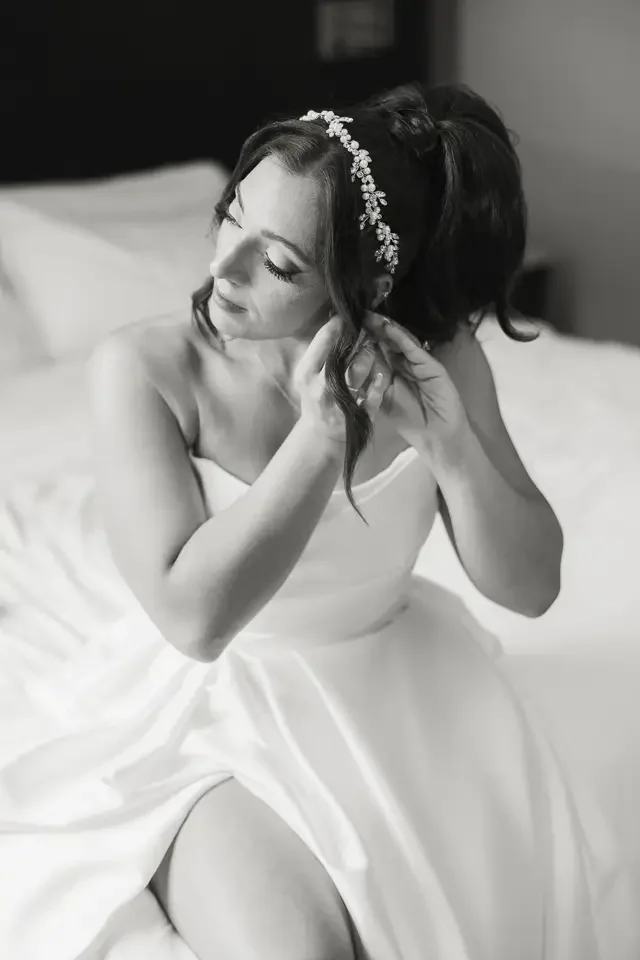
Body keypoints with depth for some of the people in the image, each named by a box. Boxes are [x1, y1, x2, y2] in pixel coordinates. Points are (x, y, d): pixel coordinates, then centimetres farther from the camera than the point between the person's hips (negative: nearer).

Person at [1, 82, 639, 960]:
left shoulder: (435, 359, -11)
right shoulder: (143, 369, -20)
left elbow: (530, 586, -8)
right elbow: (194, 615, -26)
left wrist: (449, 440, -26)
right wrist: (322, 431, -30)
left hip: (400, 691, 3)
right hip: (214, 709, -2)